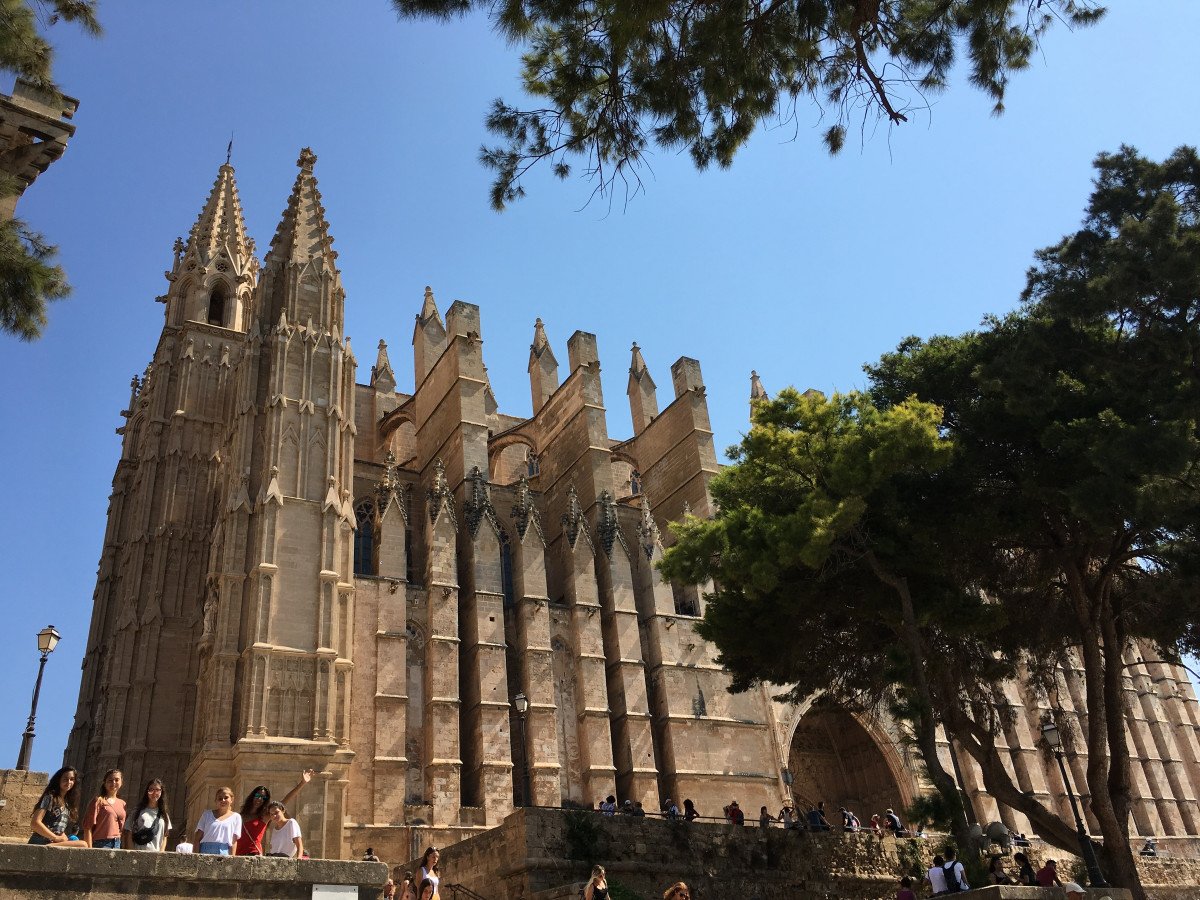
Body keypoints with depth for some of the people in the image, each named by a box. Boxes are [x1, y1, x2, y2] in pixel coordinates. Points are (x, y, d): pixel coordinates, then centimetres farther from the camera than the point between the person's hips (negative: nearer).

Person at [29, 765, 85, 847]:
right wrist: (56, 838, -13)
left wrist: (65, 839, 1)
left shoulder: (68, 802, 17)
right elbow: (35, 823, -13)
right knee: (83, 845, -24)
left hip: (55, 843, 8)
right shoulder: (50, 797, -4)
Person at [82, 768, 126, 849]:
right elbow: (88, 827, -7)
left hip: (117, 845, 5)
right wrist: (90, 850, -13)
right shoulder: (99, 800, -3)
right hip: (101, 844, -5)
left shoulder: (122, 804, 14)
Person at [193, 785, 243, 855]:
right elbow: (197, 839, 10)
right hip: (205, 851, 1)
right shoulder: (207, 814, 13)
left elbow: (234, 841, 6)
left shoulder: (236, 817, 10)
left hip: (224, 853, -1)